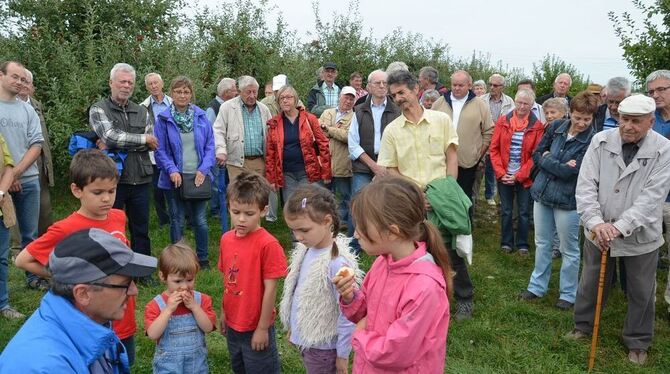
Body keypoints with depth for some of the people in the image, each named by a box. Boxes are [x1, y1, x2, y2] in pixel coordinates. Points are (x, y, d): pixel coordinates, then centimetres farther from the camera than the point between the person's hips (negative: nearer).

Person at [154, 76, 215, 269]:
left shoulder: (201, 116, 3)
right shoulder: (163, 119, -2)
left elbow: (210, 146, 2)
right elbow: (160, 151, -3)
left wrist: (204, 169, -9)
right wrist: (172, 170, -16)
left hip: (199, 177, 1)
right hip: (176, 178, -1)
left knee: (200, 220, 7)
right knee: (177, 222, 9)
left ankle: (203, 259, 22)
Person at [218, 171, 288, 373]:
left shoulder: (268, 244, -22)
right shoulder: (227, 239, -3)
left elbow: (270, 289, -18)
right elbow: (227, 280, 8)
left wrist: (262, 328, -14)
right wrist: (224, 312, 12)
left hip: (256, 328, -6)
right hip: (233, 325, 7)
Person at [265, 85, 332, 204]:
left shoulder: (309, 119, 0)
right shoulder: (274, 123, 5)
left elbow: (323, 145, -1)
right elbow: (269, 153, 5)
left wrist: (326, 173, -4)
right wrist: (271, 178, 1)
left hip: (308, 172, -2)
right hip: (286, 174, 2)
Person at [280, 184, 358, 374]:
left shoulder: (337, 263, -28)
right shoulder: (306, 251, -4)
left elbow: (347, 315, -22)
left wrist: (343, 354, -15)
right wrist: (293, 327, 17)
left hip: (323, 346, -7)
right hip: (305, 338, 7)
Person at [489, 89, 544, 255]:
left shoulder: (537, 126, -4)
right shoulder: (503, 121, 0)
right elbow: (494, 149, 0)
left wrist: (519, 176, -12)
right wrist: (501, 172, -10)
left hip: (524, 177, -1)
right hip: (504, 176, 1)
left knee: (524, 212, 8)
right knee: (505, 211, 10)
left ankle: (522, 244, 22)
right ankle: (506, 242, 24)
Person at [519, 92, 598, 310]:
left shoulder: (592, 141, -17)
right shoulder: (556, 127, -1)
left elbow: (570, 172, -22)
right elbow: (537, 154, 3)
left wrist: (547, 159, -9)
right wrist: (559, 166, -13)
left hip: (567, 200, -5)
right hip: (542, 193, 5)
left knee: (569, 250, 9)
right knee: (542, 244, 17)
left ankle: (568, 294, 26)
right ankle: (538, 286, 32)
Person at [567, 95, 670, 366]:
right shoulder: (600, 142, -8)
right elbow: (586, 186, -12)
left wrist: (619, 227, -29)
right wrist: (596, 223, -25)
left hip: (640, 235, -1)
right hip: (598, 231, 1)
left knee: (642, 292, 14)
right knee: (590, 282, 18)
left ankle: (638, 342, 36)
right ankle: (583, 325, 42)